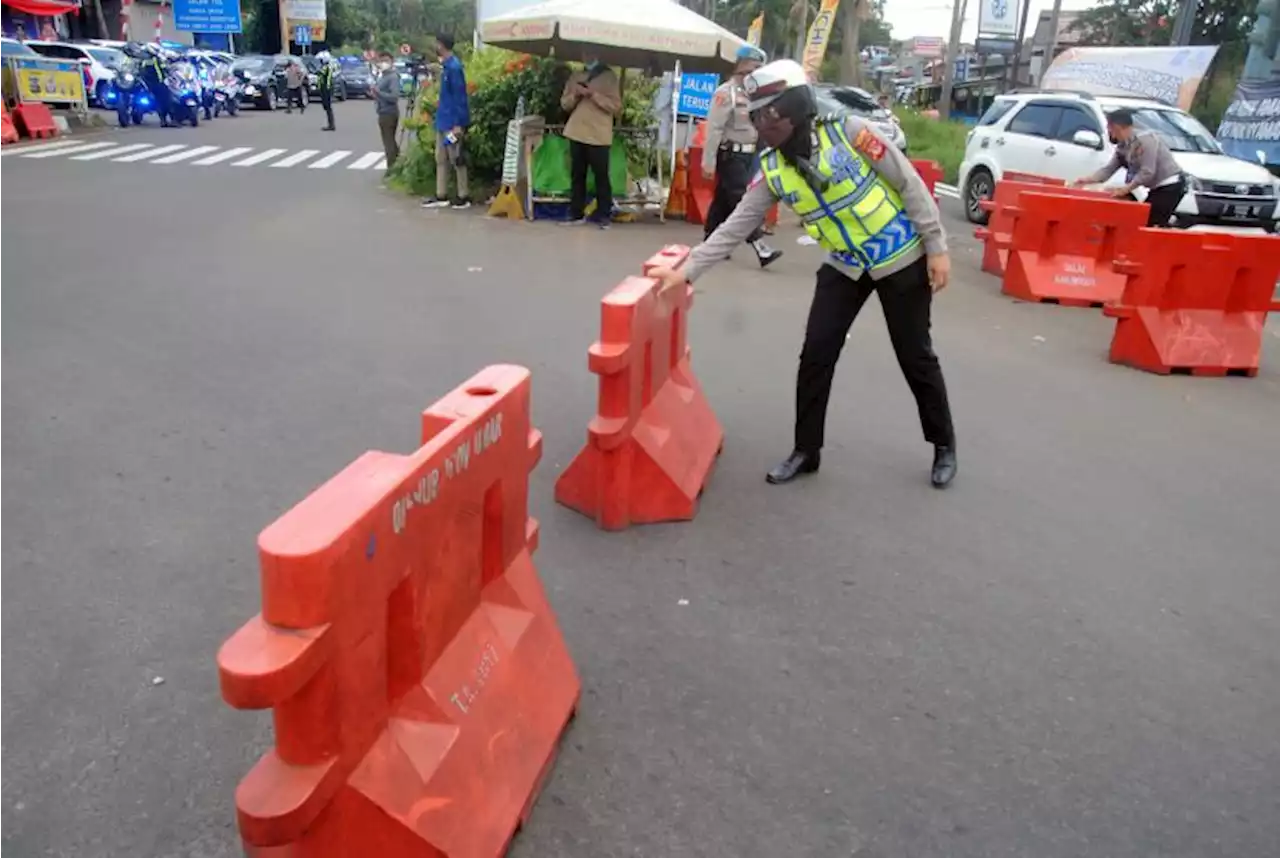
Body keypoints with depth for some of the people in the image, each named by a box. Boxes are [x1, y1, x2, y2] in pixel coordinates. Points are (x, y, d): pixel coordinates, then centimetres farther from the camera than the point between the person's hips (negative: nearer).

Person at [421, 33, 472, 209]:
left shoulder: (454, 66, -17)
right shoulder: (446, 65, 11)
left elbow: (459, 96, -20)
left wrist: (458, 124, -22)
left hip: (453, 121, -10)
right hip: (443, 119, 10)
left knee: (456, 159, -2)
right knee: (441, 158, 11)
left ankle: (464, 197, 7)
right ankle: (441, 196, 15)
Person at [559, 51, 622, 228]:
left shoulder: (609, 76, 2)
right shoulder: (575, 76, 16)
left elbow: (616, 106, -7)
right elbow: (564, 103, 15)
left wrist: (593, 94, -14)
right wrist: (575, 95, -6)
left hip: (598, 136, -4)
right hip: (576, 133, 5)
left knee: (601, 176, -4)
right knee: (577, 174, 7)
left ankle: (604, 215, 0)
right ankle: (577, 213, 13)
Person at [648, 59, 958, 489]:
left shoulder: (847, 132, -20)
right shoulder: (772, 169, -7)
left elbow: (909, 183, -14)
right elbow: (736, 226, -5)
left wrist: (936, 247, -13)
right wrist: (687, 270, -12)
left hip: (901, 257, -4)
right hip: (845, 266, 4)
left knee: (915, 356, 6)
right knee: (816, 357, 0)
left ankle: (944, 446, 27)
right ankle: (805, 451, 17)